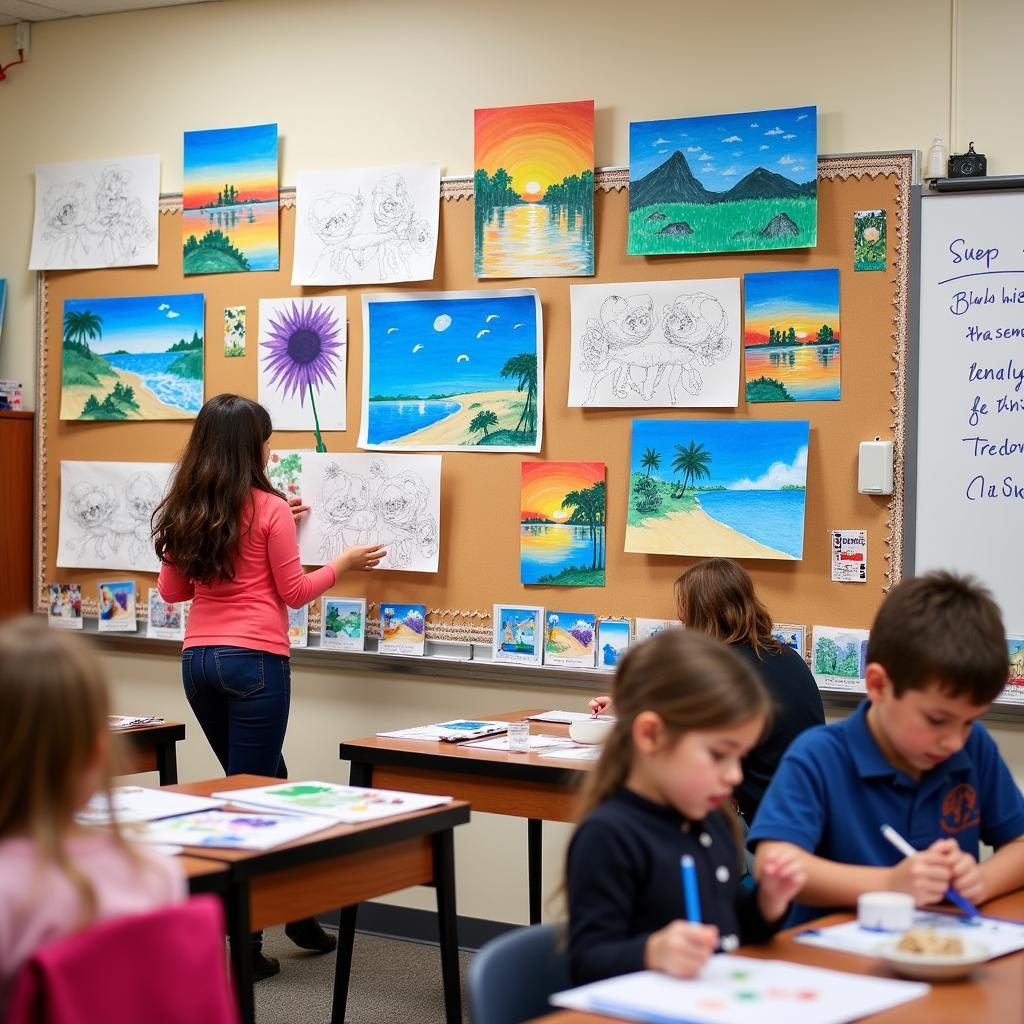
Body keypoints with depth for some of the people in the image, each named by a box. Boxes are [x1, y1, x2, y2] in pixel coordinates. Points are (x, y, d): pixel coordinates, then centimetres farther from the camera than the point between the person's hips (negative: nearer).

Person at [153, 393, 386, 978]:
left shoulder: (183, 513, 8)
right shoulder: (269, 509, -9)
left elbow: (172, 591, 18)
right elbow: (295, 593, -3)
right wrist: (344, 564, 12)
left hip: (199, 660, 6)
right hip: (255, 661, -6)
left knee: (266, 785, 20)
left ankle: (299, 915, 30)